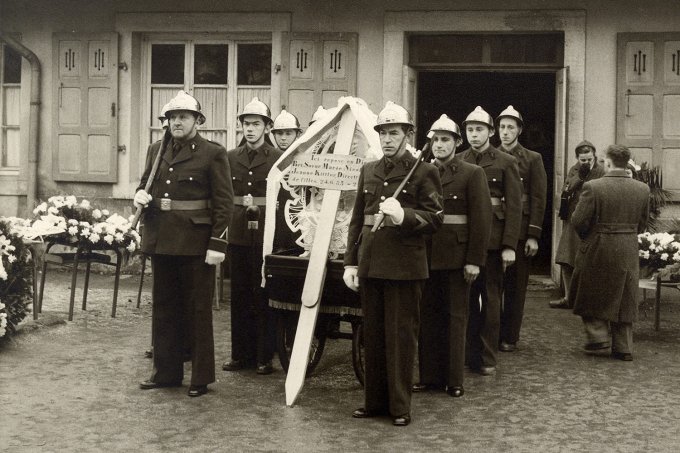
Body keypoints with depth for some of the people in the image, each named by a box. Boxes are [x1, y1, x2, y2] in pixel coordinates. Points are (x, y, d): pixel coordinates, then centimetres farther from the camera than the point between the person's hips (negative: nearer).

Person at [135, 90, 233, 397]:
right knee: (164, 308, 13)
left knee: (198, 310, 3)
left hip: (195, 244, -6)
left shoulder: (213, 154, -5)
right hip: (161, 241, 6)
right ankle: (166, 372, 25)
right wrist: (140, 194, 0)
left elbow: (224, 202, -9)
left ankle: (201, 377, 13)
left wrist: (217, 244, -15)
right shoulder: (156, 150, 12)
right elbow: (145, 182, 25)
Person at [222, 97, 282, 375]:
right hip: (238, 235, 4)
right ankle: (241, 354, 18)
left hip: (265, 235, -3)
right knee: (239, 296, 9)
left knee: (264, 297, 1)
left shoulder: (278, 159, -1)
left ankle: (264, 357, 9)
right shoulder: (230, 157, 10)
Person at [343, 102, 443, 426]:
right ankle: (374, 401, 24)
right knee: (372, 335, 12)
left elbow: (435, 219, -7)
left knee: (401, 336, 2)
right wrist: (350, 262, 9)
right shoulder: (368, 170, 13)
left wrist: (404, 215, -25)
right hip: (370, 263, 5)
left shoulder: (424, 171, -3)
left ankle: (400, 406, 13)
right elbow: (357, 219, 15)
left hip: (404, 266, -5)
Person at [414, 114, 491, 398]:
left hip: (456, 257, -4)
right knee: (428, 316, 7)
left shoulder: (472, 174, -1)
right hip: (426, 256, 4)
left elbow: (481, 219, -6)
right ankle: (429, 376, 16)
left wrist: (475, 260, -11)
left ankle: (454, 379, 11)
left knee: (455, 317, 3)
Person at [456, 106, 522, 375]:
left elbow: (514, 206, -4)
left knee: (491, 299, 6)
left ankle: (487, 358, 13)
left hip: (492, 239, -2)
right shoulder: (458, 162, 8)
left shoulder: (506, 163, 0)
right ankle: (468, 352, 18)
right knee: (466, 298, 7)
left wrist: (509, 246, -10)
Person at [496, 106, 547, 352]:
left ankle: (510, 337, 12)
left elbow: (538, 199, -1)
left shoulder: (533, 159, 3)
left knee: (515, 286, 5)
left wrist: (533, 236, -8)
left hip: (519, 231, -1)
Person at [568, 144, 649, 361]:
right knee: (623, 299, 12)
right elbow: (642, 224, 6)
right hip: (628, 253, 4)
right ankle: (623, 348, 16)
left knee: (591, 296, 16)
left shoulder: (593, 187, -16)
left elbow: (578, 221, -13)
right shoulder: (642, 189, -2)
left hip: (597, 250, -4)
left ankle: (598, 336, 14)